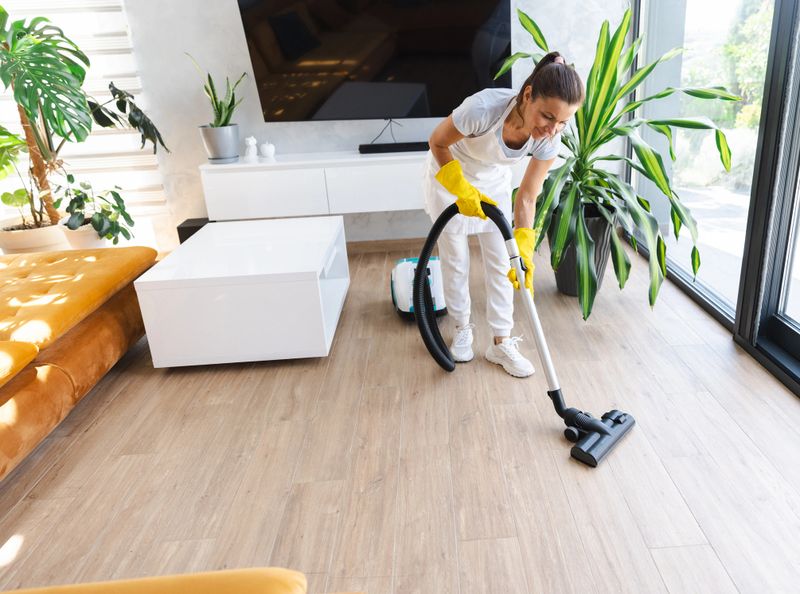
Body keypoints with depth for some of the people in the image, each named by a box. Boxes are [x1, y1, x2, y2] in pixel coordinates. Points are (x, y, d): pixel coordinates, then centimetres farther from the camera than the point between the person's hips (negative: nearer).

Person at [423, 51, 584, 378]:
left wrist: (523, 250, -33)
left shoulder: (549, 139, -27)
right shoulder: (484, 107, -40)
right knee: (455, 259, 5)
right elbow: (438, 142, -22)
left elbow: (526, 198, -20)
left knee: (501, 262, 2)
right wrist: (461, 189, -34)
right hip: (449, 173, -3)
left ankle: (501, 343, 14)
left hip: (494, 180, 3)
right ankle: (462, 329, 27)